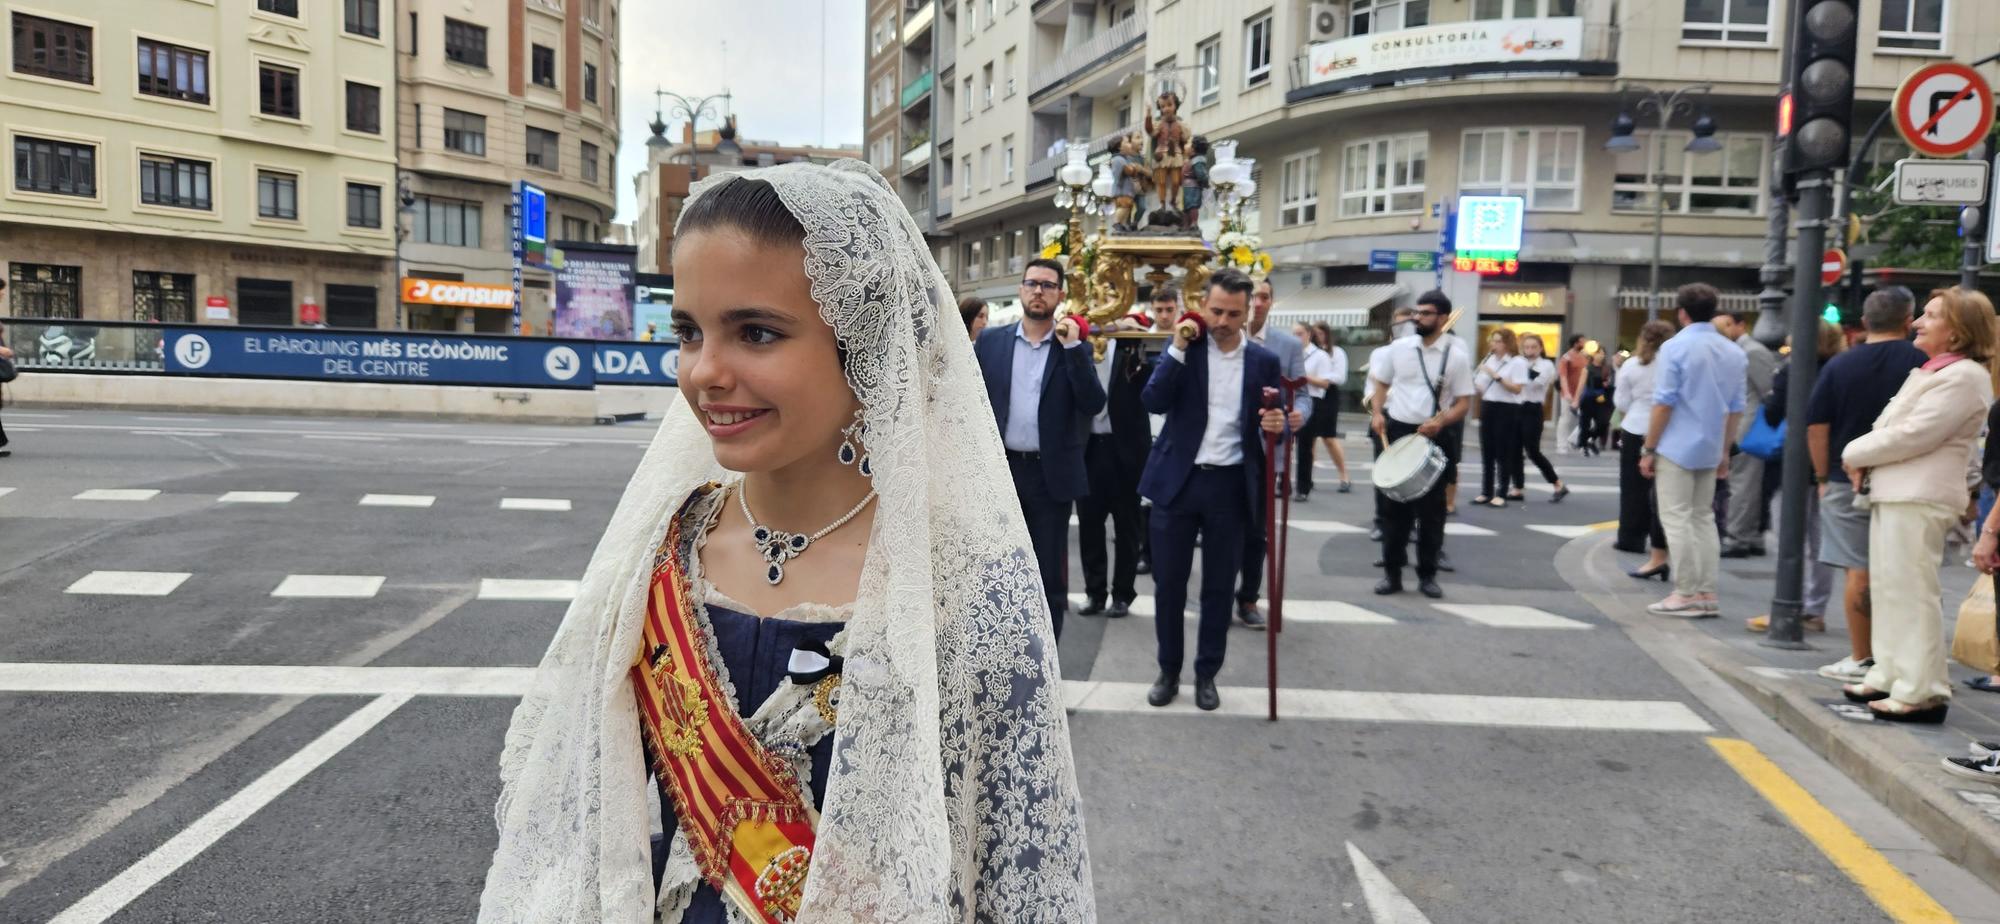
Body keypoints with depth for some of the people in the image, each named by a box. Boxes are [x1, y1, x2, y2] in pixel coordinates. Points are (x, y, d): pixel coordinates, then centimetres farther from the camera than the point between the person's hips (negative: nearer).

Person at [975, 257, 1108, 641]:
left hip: (1051, 475, -1)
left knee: (1051, 577, 5)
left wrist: (1071, 347, -15)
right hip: (999, 470, 1)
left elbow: (1093, 405, -10)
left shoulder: (1076, 346, 2)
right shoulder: (990, 340, 5)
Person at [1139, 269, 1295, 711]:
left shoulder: (1263, 360, 3)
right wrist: (1179, 348, -18)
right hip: (1178, 480, 0)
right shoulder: (1183, 347, 0)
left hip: (1230, 485, 1)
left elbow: (1273, 422, 6)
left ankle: (1206, 673, 24)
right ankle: (1169, 671, 23)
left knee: (1219, 586, 9)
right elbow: (1153, 401, -13)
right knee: (1168, 583, 7)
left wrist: (1278, 423, -17)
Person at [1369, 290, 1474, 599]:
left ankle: (1427, 574, 16)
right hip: (1397, 432, 2)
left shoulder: (1457, 357, -4)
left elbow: (1464, 403, -3)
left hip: (1435, 437, -2)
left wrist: (1440, 422, -20)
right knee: (1394, 505, 6)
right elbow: (1381, 382, 13)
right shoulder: (1398, 347, 3)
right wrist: (1377, 412, -3)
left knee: (1431, 509, 5)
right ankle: (1392, 572, 14)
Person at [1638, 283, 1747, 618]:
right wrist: (1725, 451, 19)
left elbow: (1664, 403, -13)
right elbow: (1736, 408, 12)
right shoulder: (1733, 352, 9)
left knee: (1677, 519, -1)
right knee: (1703, 519, 13)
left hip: (1677, 447, -6)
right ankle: (1707, 594, 12)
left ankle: (1686, 594, -1)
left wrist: (1648, 449, -8)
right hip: (1710, 450, 6)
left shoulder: (1676, 347, -11)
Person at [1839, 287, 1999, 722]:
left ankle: (1921, 692, -4)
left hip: (1920, 498, -10)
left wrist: (1856, 453, -6)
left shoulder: (1964, 376, -11)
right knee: (1888, 588, 13)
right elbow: (1891, 425, 21)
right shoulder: (1932, 370, 21)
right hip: (1894, 492, 10)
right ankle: (1891, 677, 21)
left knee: (1910, 592, -8)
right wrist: (1863, 458, 2)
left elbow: (1913, 435, -18)